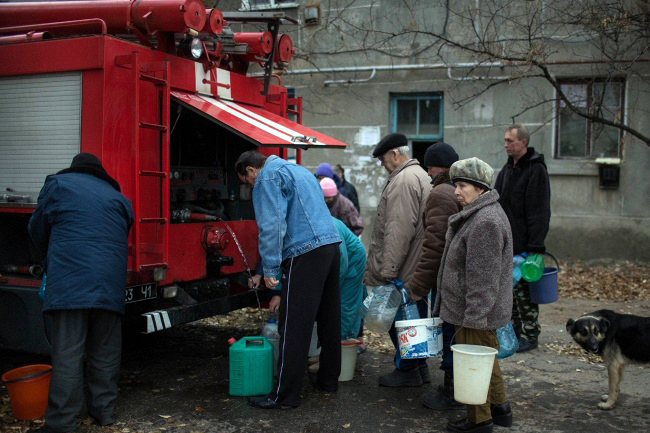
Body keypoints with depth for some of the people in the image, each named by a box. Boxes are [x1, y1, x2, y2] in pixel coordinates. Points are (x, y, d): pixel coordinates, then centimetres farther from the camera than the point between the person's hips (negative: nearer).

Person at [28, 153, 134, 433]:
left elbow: (37, 229, 17)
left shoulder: (58, 184, 12)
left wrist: (50, 262, 36)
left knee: (67, 354, -5)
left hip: (69, 280, -4)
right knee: (105, 352, 13)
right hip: (111, 282, 4)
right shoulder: (118, 197, 22)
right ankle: (104, 410, 20)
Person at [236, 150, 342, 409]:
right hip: (332, 245, 10)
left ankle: (285, 396, 0)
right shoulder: (298, 171, 26)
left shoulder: (267, 179, -2)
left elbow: (272, 226, -14)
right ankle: (329, 380, 30)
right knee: (329, 319, 17)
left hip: (305, 253, -10)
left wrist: (269, 271, -11)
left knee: (294, 328, -5)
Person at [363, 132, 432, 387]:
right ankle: (419, 367, 28)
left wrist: (388, 269, -22)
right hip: (417, 268, 10)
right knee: (416, 316, 17)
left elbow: (399, 231, -24)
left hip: (403, 271, -10)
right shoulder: (420, 175, 17)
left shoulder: (403, 180, -17)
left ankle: (407, 370, 11)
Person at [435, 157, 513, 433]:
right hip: (483, 310, 11)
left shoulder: (485, 222, -23)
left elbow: (483, 277, -26)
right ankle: (499, 408, 35)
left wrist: (474, 315, -24)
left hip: (475, 312, -11)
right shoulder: (481, 214, 13)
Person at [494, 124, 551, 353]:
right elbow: (496, 202, 19)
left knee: (524, 290, -2)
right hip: (505, 243, 8)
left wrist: (536, 246, -21)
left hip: (523, 244, -8)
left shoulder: (536, 170, -12)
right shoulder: (508, 169, 14)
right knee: (508, 289, 12)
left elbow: (539, 211, -17)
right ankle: (514, 330, 23)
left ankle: (530, 334, 10)